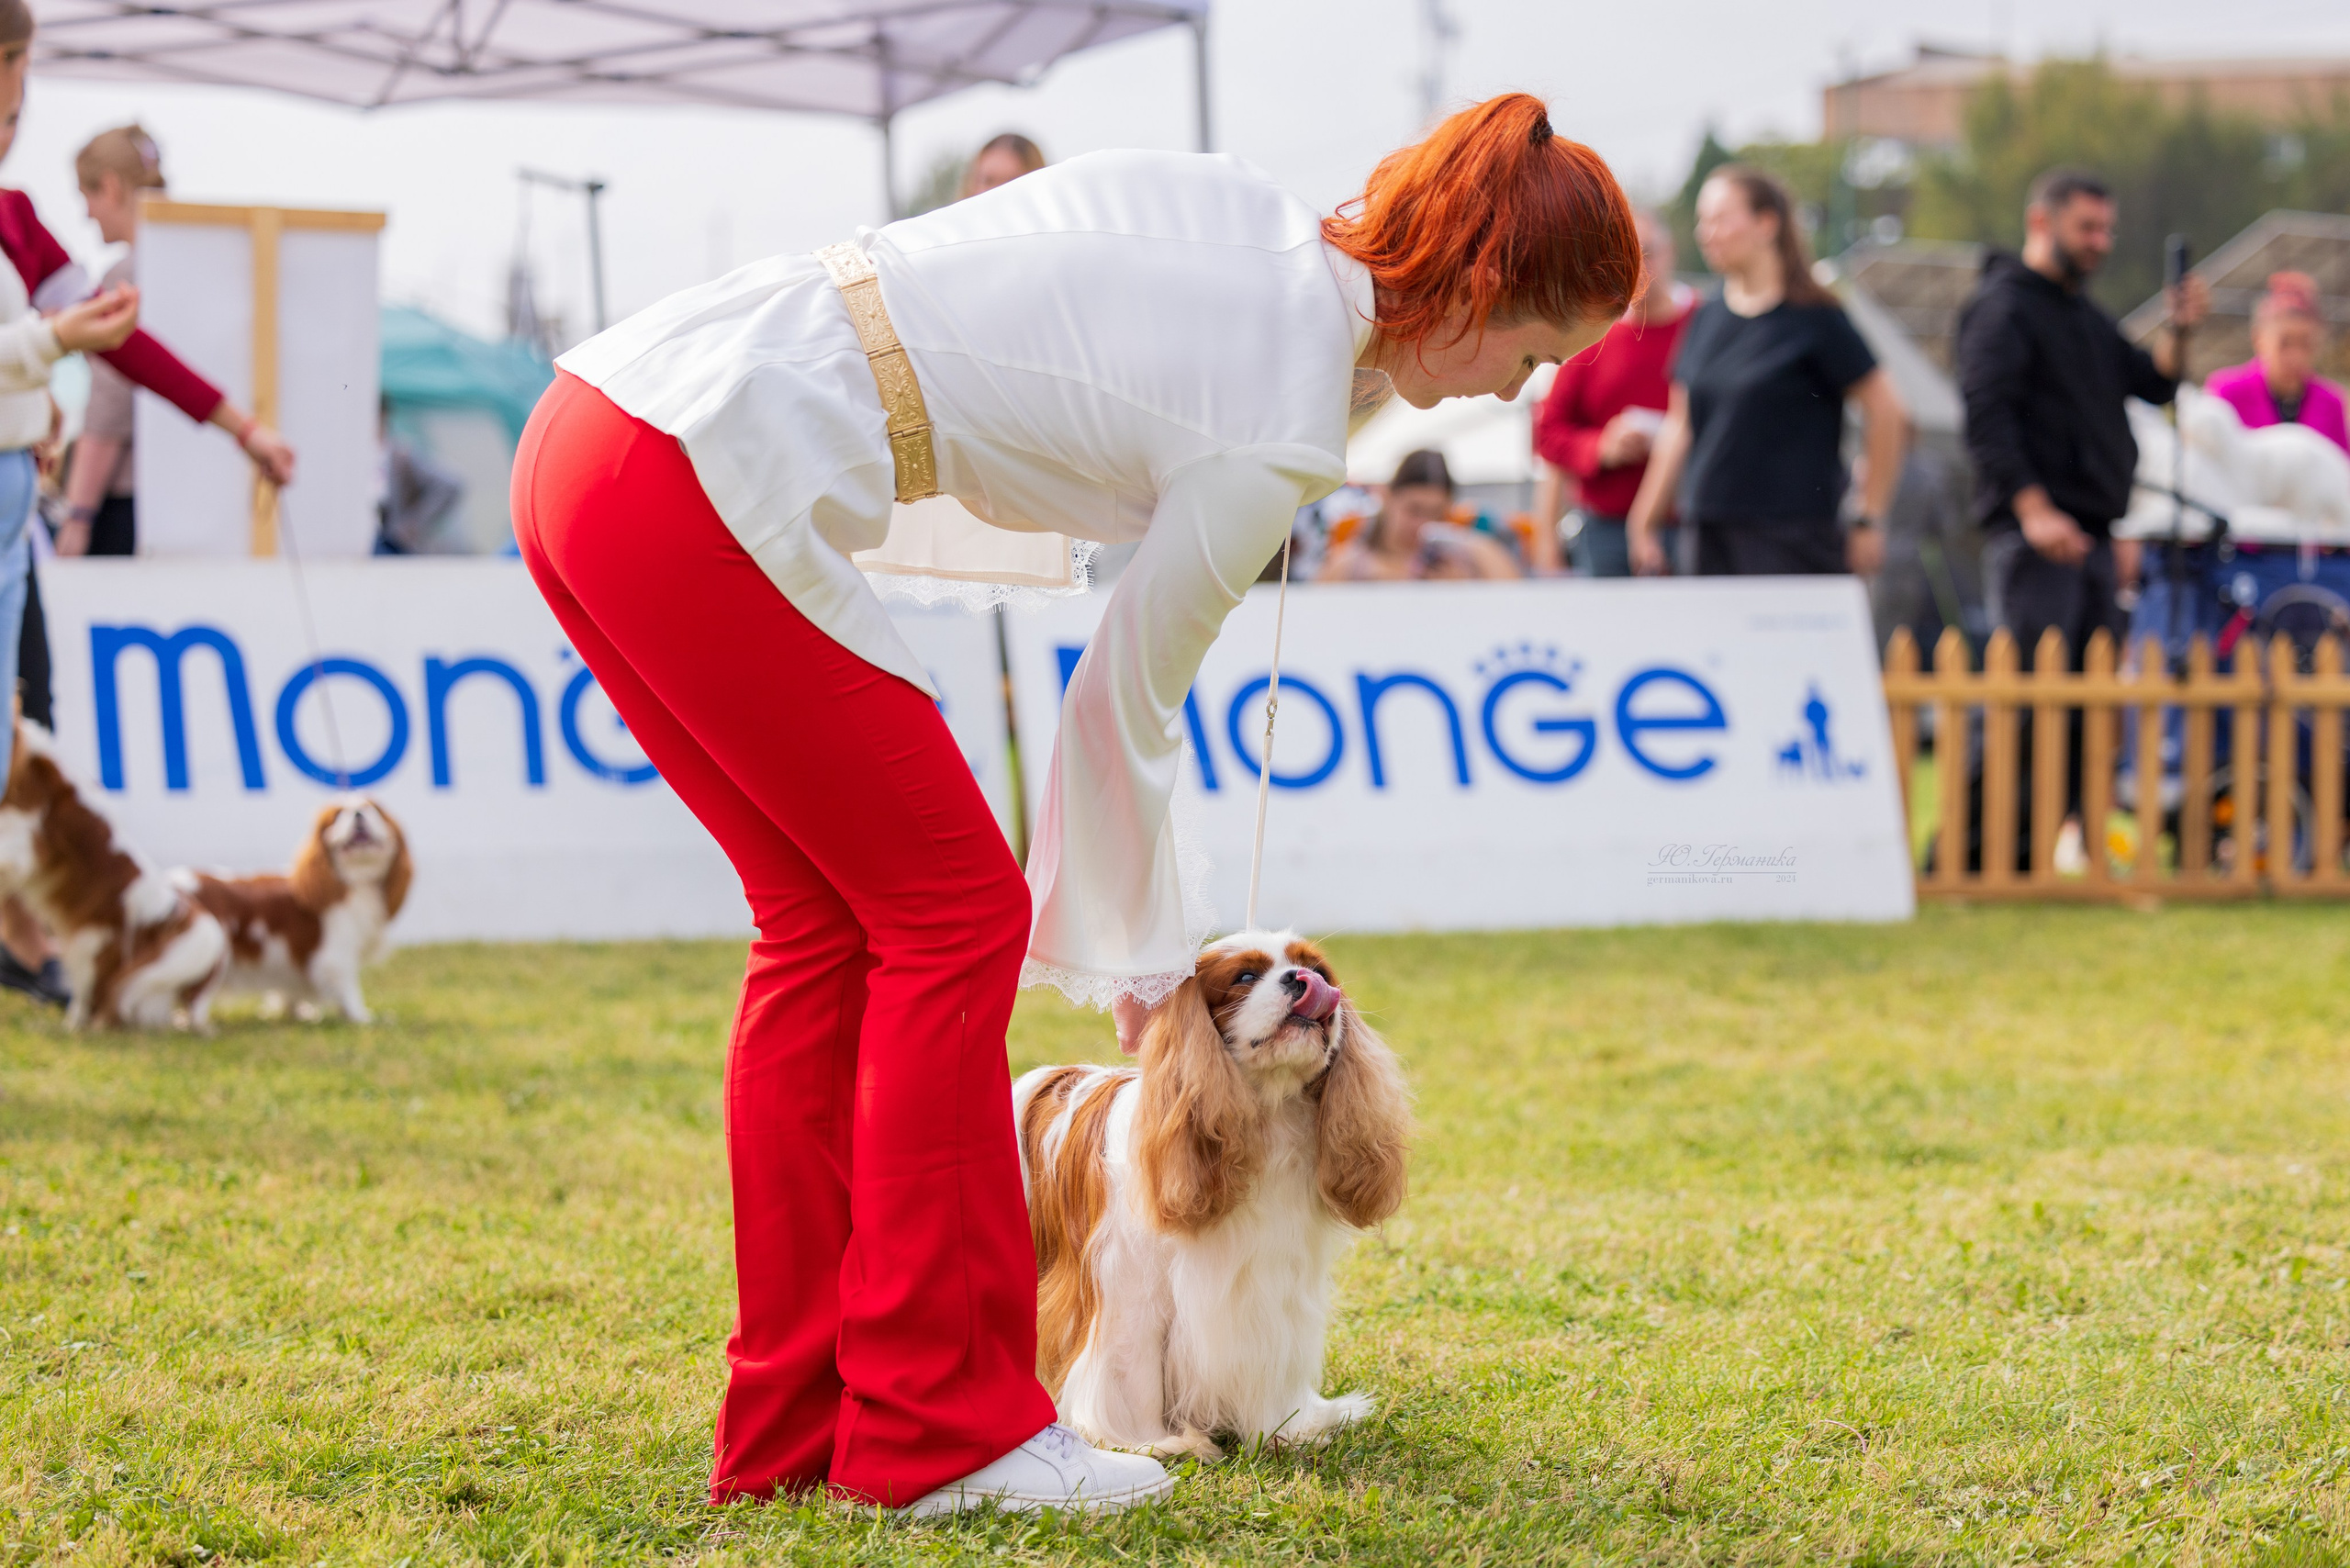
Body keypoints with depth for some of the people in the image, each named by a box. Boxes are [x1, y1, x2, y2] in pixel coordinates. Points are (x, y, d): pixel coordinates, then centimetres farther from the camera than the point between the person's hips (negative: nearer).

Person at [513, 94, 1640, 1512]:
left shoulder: (1243, 206, 14)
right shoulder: (1284, 428, -7)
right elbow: (1128, 702, 4)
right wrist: (1142, 958, 19)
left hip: (591, 428, 9)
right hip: (710, 491, -9)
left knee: (830, 920, 15)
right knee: (957, 917, 2)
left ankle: (795, 1424, 21)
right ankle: (939, 1429, 8)